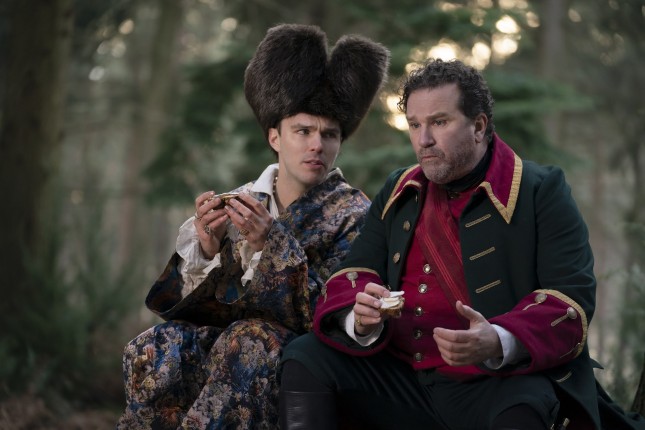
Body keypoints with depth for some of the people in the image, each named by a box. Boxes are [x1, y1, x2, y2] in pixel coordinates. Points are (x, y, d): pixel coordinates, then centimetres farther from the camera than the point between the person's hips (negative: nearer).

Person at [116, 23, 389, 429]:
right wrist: (207, 249, -15)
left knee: (247, 342, -34)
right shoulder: (238, 205, 10)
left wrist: (272, 244, -21)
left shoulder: (351, 214, 1)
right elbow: (177, 302, 5)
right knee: (159, 347, -26)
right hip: (231, 342, 3)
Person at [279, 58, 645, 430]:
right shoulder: (398, 193, 15)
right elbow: (353, 276, 10)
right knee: (305, 358, -12)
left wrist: (499, 344, -30)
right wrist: (361, 319, -16)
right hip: (401, 378, 6)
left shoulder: (541, 191, -2)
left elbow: (573, 296, -11)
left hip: (502, 383, -5)